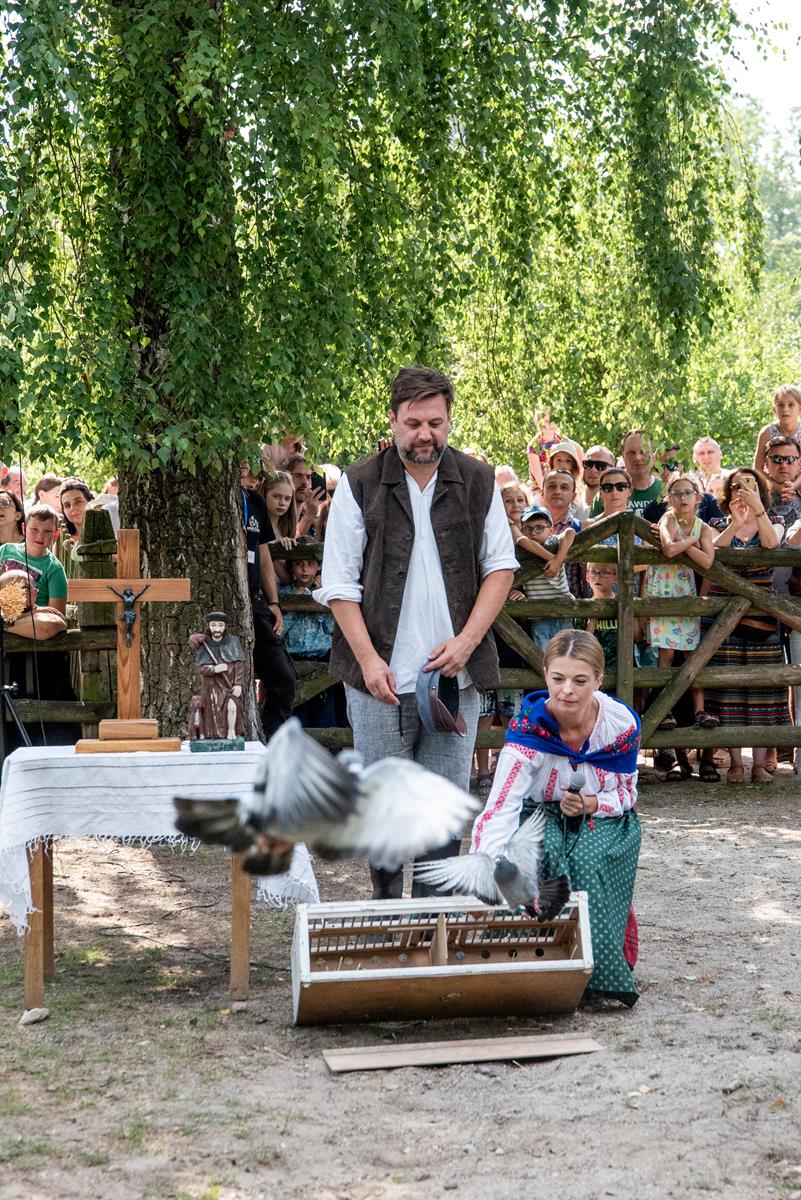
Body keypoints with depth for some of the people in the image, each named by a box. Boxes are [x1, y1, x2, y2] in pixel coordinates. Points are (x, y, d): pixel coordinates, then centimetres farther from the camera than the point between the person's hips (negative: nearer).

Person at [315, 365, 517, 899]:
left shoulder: (479, 481, 6)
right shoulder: (360, 485, 0)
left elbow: (501, 567, 8)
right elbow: (339, 584, 0)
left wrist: (466, 641, -5)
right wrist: (369, 659, -9)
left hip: (455, 675, 2)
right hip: (382, 676, -2)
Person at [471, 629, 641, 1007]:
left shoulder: (622, 724, -16)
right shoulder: (528, 728, -24)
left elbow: (627, 793, 1)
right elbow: (499, 811, -35)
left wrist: (592, 804, -24)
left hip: (605, 819, 1)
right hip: (543, 817, -1)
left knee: (590, 859, -33)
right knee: (545, 853, -36)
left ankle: (598, 965, -19)